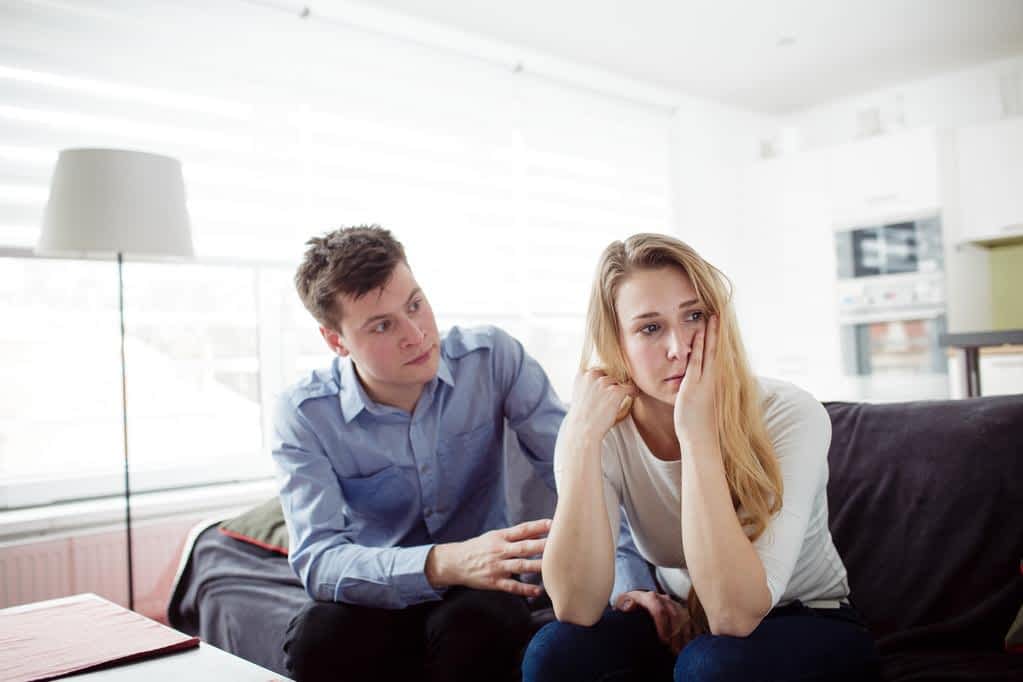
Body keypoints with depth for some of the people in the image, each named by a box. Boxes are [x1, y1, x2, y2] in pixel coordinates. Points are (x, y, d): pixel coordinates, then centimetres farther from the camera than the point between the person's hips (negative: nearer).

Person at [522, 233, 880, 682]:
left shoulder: (789, 415, -25)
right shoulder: (603, 430, -15)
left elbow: (734, 614, -33)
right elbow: (578, 609, -26)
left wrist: (698, 433, -37)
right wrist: (582, 437, -34)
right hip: (678, 624, 2)